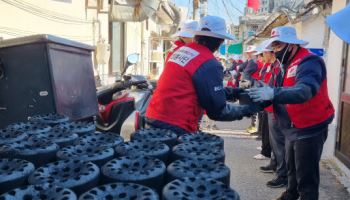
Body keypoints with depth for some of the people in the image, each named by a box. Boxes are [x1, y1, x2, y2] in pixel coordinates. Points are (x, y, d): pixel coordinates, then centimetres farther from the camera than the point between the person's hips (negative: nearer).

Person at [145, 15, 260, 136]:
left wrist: (230, 92, 21)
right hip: (176, 128, -8)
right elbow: (217, 111, -10)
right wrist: (246, 110, 4)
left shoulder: (182, 50, 10)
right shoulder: (209, 64, -14)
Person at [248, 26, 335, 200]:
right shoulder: (286, 64, 10)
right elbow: (276, 94, 8)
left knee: (306, 175, -2)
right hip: (293, 128, 9)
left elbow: (304, 91, -37)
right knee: (292, 167, 26)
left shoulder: (309, 62, -20)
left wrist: (273, 93, -48)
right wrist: (258, 93, -10)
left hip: (310, 129, -9)